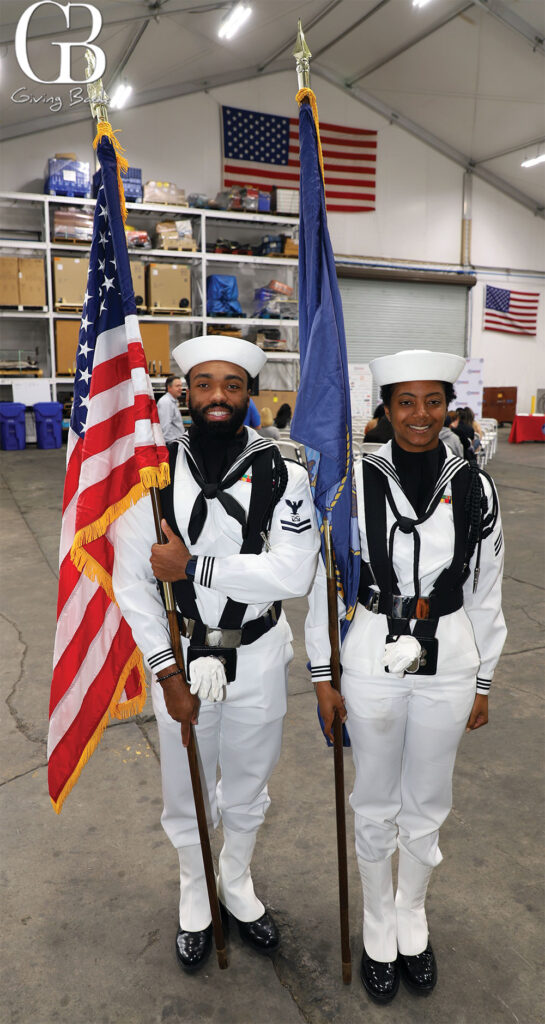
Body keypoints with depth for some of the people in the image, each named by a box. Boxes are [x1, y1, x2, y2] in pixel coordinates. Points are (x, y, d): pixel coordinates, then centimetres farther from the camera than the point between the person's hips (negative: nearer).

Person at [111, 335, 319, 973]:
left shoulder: (282, 475, -12)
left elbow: (295, 573, -24)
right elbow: (132, 583, -8)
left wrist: (193, 567, -26)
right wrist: (167, 672, -11)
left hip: (258, 656, 0)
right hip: (179, 656, 0)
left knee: (247, 786, 22)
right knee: (187, 789, 19)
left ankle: (237, 883, 51)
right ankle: (195, 894, 49)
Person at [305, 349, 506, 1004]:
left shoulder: (475, 488, -4)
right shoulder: (356, 482, -11)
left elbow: (486, 593, 4)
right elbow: (324, 581, -5)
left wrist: (483, 681, 8)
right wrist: (322, 675, -3)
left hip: (447, 662, 2)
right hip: (372, 659, -1)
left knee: (428, 803, 20)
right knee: (375, 803, 17)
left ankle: (412, 917, 47)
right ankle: (378, 925, 43)